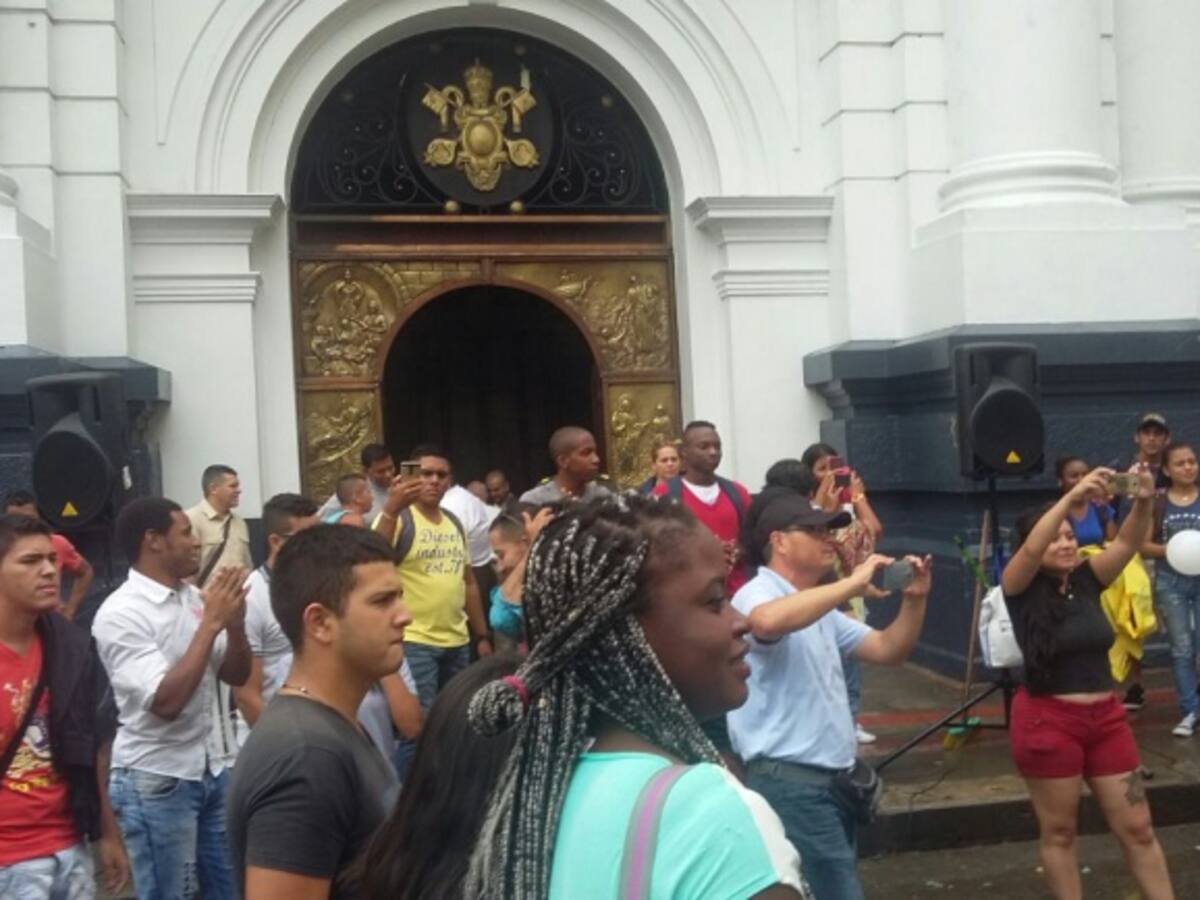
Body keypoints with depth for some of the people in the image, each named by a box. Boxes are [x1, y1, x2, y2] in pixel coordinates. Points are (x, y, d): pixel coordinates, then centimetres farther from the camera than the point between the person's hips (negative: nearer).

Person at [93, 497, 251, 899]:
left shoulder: (194, 597, 3)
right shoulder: (120, 614, -17)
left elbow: (236, 675, 9)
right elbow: (166, 701, -25)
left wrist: (235, 622, -10)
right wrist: (211, 624, -23)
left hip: (210, 771, 7)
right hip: (156, 783, -7)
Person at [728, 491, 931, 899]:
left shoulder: (820, 609, 17)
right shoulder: (758, 594, -12)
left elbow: (889, 650, 16)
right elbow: (768, 623, -37)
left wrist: (914, 600, -1)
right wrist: (852, 585, -31)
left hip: (834, 779, 10)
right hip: (792, 781, -9)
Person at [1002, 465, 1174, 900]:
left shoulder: (1087, 579, 3)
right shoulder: (1022, 587, -8)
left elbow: (1126, 543, -9)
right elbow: (1030, 550, -27)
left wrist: (1144, 502, -29)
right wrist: (1073, 496, -38)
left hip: (1105, 717, 5)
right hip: (1047, 721, -4)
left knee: (1138, 829, 11)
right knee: (1059, 832, 10)